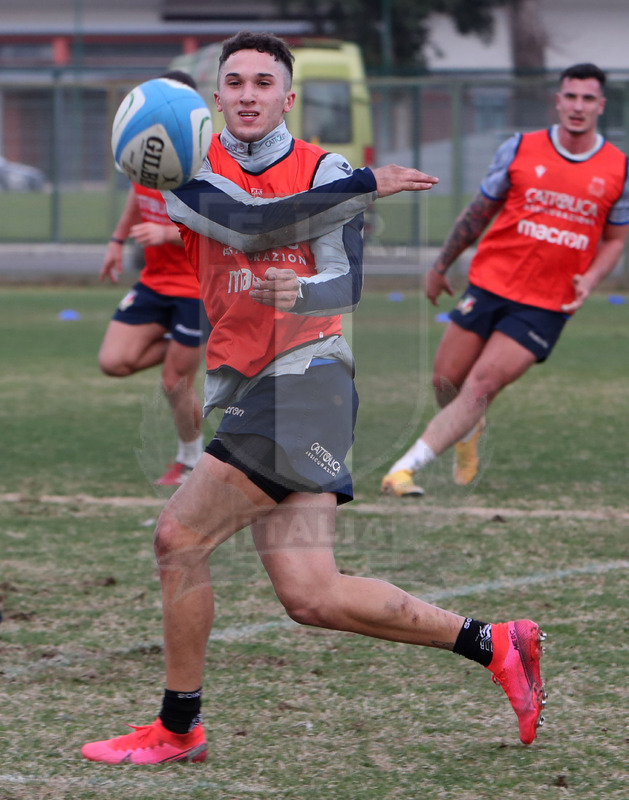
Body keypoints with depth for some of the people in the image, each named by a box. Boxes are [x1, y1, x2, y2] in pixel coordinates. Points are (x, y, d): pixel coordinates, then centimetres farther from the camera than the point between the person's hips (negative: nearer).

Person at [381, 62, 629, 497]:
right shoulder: (520, 150, 0)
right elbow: (479, 213, 11)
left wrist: (588, 282, -7)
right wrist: (441, 266, 15)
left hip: (547, 306, -1)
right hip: (490, 284, 1)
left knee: (482, 385, -15)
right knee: (446, 381, 2)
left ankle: (406, 468, -14)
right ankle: (469, 432, 37)